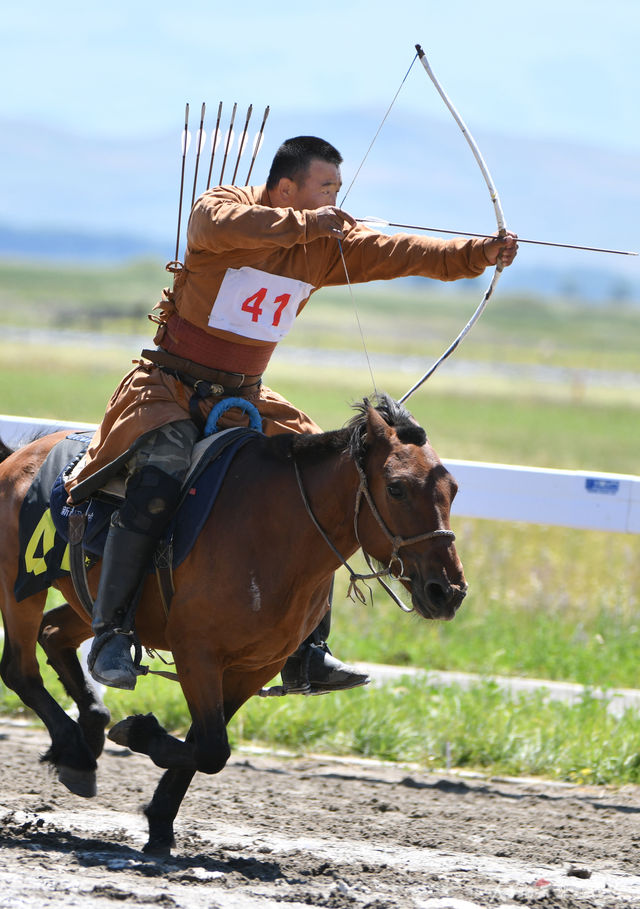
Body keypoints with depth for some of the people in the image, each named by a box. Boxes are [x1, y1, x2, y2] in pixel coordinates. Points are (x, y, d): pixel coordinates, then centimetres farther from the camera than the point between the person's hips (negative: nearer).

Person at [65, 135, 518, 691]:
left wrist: (477, 255, -17)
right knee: (159, 481, -32)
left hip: (242, 400, 6)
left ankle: (306, 655, 3)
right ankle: (111, 633, -24)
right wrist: (306, 223, -36)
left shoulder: (329, 241, 4)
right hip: (170, 389, -6)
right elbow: (230, 224, -36)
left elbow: (398, 254, -5)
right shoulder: (218, 209, -12)